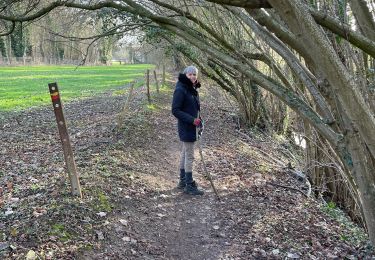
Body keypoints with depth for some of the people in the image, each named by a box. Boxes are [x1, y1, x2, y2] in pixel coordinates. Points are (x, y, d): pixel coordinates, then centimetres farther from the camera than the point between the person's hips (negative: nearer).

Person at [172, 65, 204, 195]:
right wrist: (192, 120, -23)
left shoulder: (192, 89, 9)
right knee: (189, 156, -3)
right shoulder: (180, 90, -18)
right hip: (186, 127, -9)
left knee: (185, 153, 17)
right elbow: (175, 110, -19)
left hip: (192, 126, 9)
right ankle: (189, 186, 6)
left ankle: (183, 181, 29)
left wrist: (198, 119, 8)